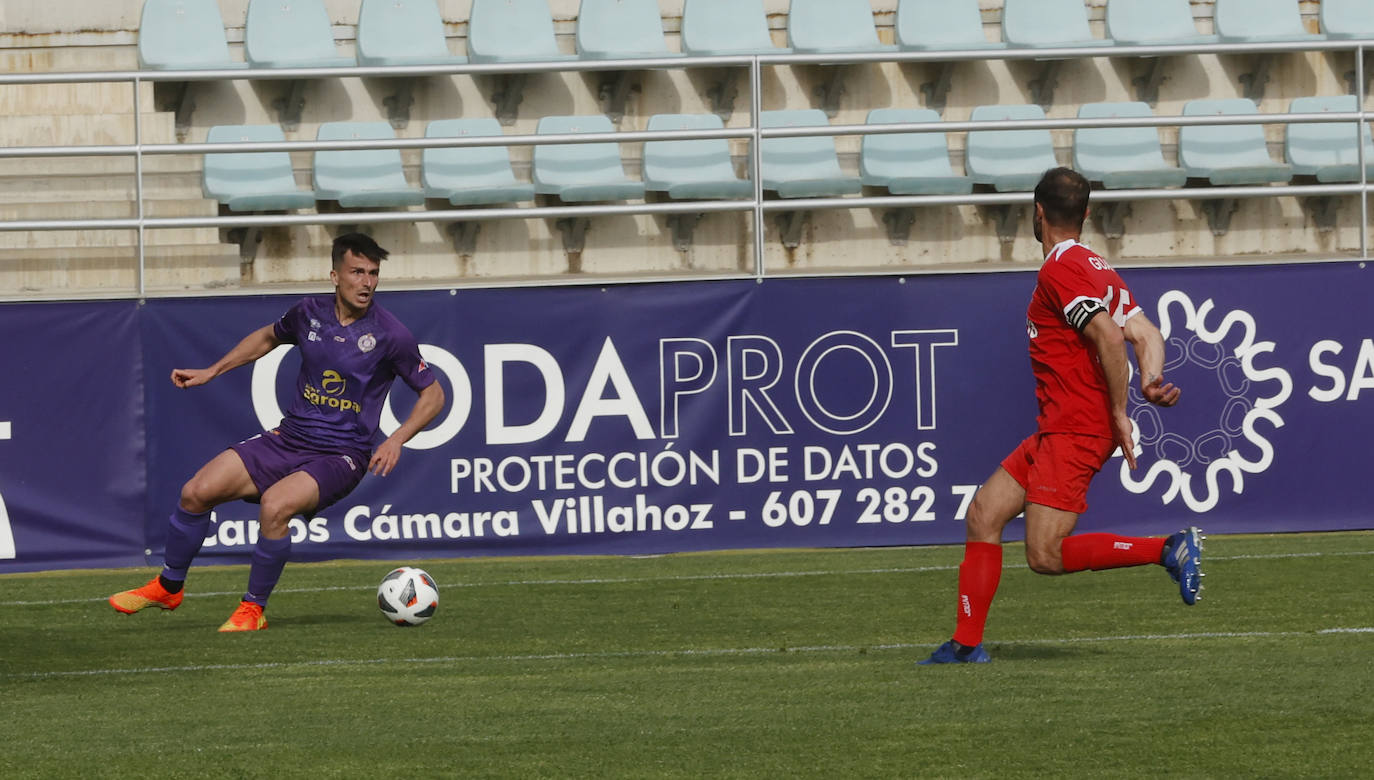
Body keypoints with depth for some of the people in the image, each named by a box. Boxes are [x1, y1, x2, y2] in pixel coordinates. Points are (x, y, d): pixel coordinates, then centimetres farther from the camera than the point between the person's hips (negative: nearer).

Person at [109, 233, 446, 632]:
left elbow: (433, 394, -2)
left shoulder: (389, 334, -12)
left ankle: (253, 610, -12)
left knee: (274, 505, -33)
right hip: (289, 438, 5)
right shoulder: (310, 313, 1)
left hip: (339, 456, -5)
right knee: (196, 492, -8)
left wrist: (396, 440, -16)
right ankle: (168, 587, 16)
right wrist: (212, 371, 20)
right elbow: (268, 336, 25)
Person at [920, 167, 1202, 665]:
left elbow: (1109, 336, -25)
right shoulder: (1094, 267, 17)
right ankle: (967, 644, 10)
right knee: (983, 513, 9)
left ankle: (1170, 550, -13)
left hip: (1074, 432, -10)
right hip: (1055, 431, 10)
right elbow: (1145, 333, 11)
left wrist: (1119, 413, -18)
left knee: (1045, 557, -15)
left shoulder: (1060, 270, -13)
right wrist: (1151, 379, -7)